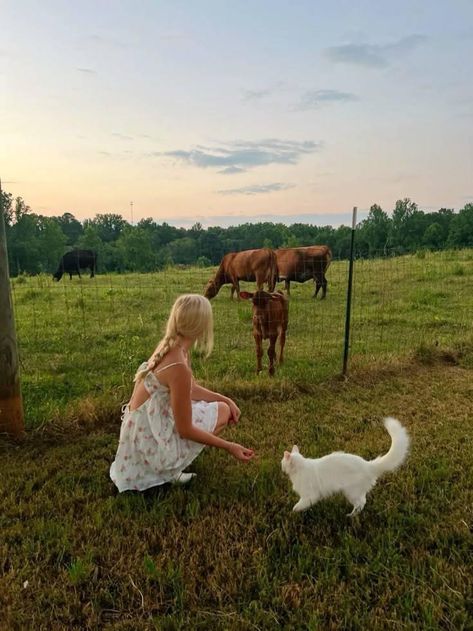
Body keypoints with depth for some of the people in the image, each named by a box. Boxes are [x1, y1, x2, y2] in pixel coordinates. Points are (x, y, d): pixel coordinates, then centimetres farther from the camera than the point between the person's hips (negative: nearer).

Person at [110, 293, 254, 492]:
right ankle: (169, 470, 4)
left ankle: (167, 465, 15)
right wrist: (229, 447, -13)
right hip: (151, 442, -8)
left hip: (144, 432, 8)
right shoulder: (178, 367, -29)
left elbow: (192, 389, 13)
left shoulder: (168, 346, -2)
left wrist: (226, 399, 5)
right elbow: (185, 430, -21)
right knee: (222, 411, 3)